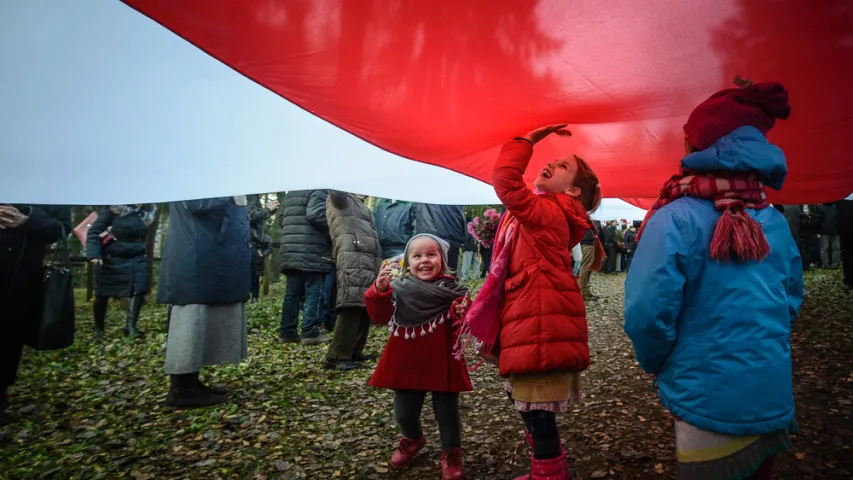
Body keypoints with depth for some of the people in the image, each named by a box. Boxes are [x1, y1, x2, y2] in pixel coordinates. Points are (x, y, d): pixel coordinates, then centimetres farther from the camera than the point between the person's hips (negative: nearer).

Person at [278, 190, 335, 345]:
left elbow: (283, 221, 25)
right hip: (312, 253, -8)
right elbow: (317, 216, -19)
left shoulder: (288, 196, 23)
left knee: (292, 293, 9)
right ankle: (310, 333, -6)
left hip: (290, 252, 8)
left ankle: (287, 331, 12)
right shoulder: (317, 193, -4)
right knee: (313, 293, -5)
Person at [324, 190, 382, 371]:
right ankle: (337, 356, -13)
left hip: (368, 261, 9)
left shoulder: (358, 204, 32)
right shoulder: (340, 199, 8)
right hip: (353, 261, -9)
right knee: (352, 307, -16)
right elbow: (336, 190, -18)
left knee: (366, 307, 8)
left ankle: (354, 351, 17)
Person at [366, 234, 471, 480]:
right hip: (406, 362, 2)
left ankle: (451, 453, 33)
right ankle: (412, 439, 48)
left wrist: (460, 312, -29)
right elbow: (380, 317, -8)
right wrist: (379, 291, -23)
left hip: (442, 363, -2)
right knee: (404, 412, 17)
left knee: (447, 412, 8)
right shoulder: (398, 289, -3)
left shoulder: (452, 290, -6)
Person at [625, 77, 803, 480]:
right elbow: (791, 302, 13)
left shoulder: (675, 219, -19)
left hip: (709, 402, -6)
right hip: (775, 396, 6)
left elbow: (647, 313, -23)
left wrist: (656, 364, -3)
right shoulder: (774, 222, 2)